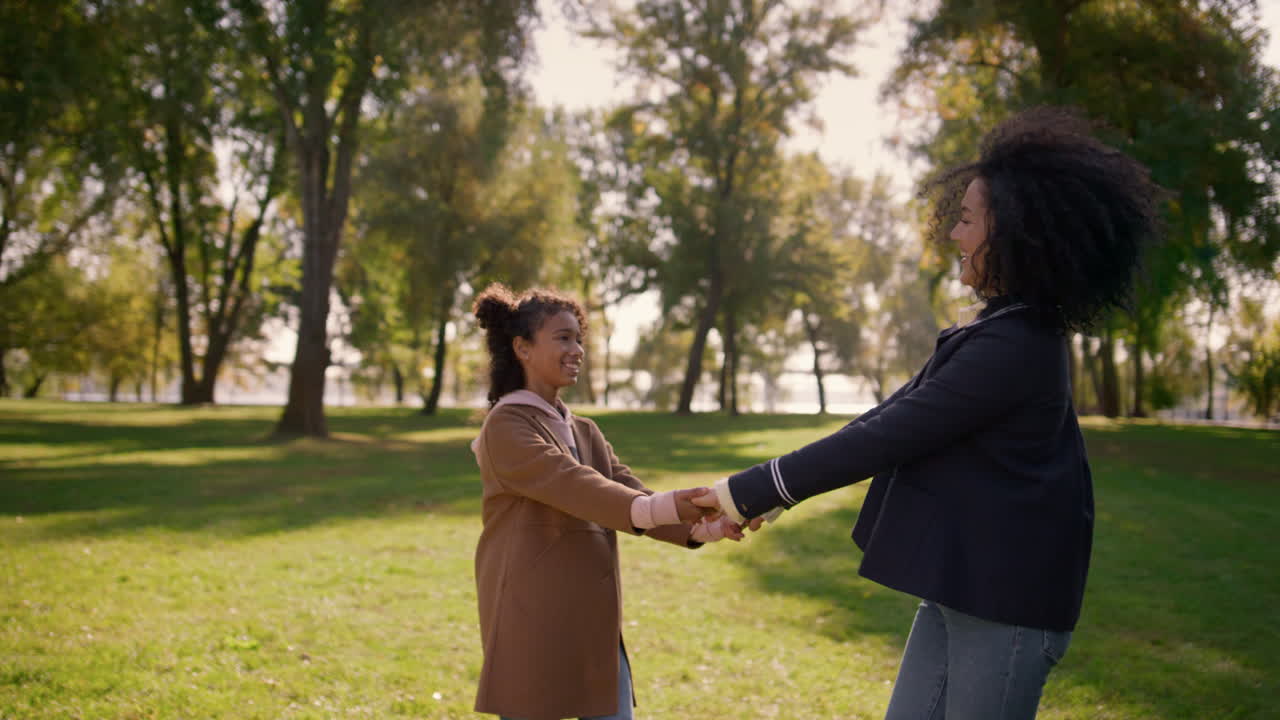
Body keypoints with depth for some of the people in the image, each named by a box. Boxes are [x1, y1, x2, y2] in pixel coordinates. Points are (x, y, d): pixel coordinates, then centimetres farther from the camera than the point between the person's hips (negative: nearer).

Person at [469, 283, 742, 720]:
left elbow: (633, 499, 3)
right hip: (534, 626, -8)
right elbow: (574, 487, -26)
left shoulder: (584, 432, 16)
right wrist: (663, 507, -40)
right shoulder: (507, 425, -10)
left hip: (593, 626, 8)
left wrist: (703, 526, -15)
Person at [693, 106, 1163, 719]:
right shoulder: (994, 330, 11)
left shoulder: (1013, 346, -21)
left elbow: (885, 438, -22)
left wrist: (752, 490, -15)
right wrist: (762, 492, 6)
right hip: (960, 587, 9)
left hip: (1004, 599, -9)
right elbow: (888, 417, 11)